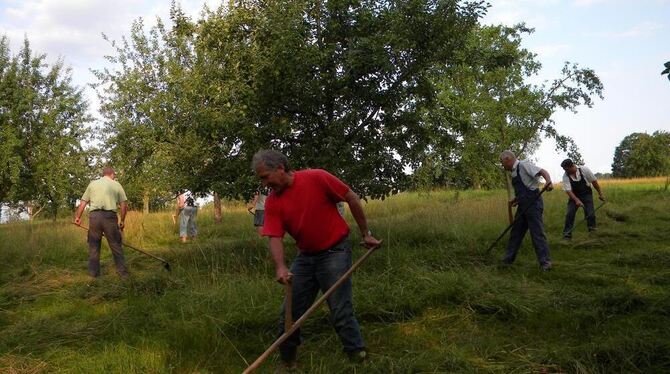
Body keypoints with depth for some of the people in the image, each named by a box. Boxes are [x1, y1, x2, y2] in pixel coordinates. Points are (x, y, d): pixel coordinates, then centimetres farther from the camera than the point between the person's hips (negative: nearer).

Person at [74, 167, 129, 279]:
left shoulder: (93, 183, 17)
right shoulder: (117, 185, 12)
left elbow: (83, 203, 12)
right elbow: (124, 205, 5)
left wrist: (78, 217, 21)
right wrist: (122, 221, 13)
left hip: (94, 215, 2)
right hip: (110, 216, -2)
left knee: (94, 245, 11)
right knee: (116, 245, 3)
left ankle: (94, 273, 14)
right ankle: (123, 273, 3)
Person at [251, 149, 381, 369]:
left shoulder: (316, 178, -15)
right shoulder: (272, 202, -3)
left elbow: (352, 199, -7)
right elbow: (275, 237, -10)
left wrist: (365, 234, -3)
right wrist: (280, 267, -29)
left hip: (335, 251, -5)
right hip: (305, 257, 5)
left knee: (340, 312, -8)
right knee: (289, 312, 8)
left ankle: (358, 356, 8)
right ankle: (287, 362, 26)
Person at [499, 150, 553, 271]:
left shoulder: (523, 165, -9)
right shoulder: (514, 172, 18)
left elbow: (543, 171, -19)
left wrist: (548, 182, -38)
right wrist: (515, 200, 11)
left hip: (533, 203, -9)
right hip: (523, 206, 9)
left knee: (537, 233, -7)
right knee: (516, 232, 14)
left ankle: (545, 262, -2)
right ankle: (508, 259, 22)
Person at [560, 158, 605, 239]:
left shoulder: (584, 170, -21)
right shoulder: (565, 176, -19)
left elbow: (594, 181, -8)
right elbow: (568, 190, -24)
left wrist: (600, 193, -3)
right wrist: (576, 200, -38)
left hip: (586, 194, -1)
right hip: (574, 196, 1)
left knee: (590, 214, -9)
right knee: (569, 214, -8)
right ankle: (566, 235, -1)